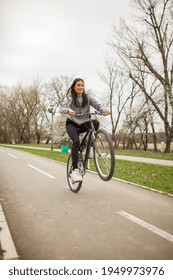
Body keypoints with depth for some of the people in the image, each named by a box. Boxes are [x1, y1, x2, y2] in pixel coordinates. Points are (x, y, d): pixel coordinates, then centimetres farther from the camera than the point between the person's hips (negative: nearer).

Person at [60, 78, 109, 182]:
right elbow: (62, 108, -22)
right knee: (76, 141, -29)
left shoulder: (88, 97, 1)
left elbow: (97, 105, -10)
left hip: (83, 124, 3)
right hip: (72, 123, -3)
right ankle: (75, 170, -23)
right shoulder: (70, 98, -7)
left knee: (95, 122, -29)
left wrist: (104, 110, -33)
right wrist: (68, 110, -46)